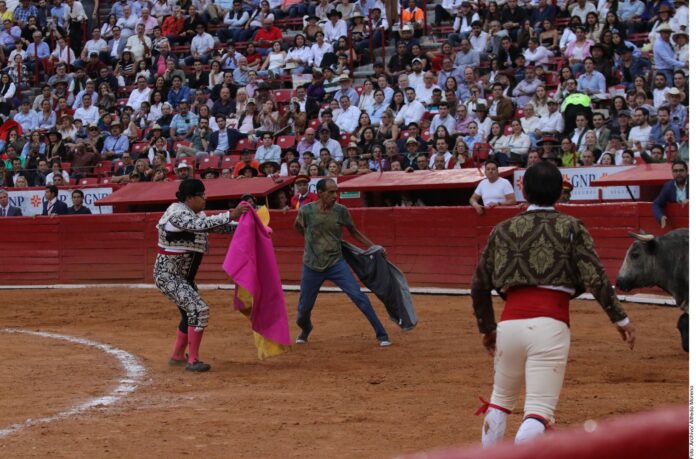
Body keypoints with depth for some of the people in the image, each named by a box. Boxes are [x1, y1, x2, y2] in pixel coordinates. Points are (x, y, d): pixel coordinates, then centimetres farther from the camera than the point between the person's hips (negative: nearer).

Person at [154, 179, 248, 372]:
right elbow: (202, 225, -37)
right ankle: (193, 361, -13)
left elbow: (216, 226, 16)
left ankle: (177, 356, 36)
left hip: (183, 277, 10)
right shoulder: (178, 213, -22)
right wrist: (231, 215, -41)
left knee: (190, 312, 20)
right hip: (168, 275, -10)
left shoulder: (195, 214, 7)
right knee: (198, 309, -20)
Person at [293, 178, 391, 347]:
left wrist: (373, 246, 1)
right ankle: (305, 330, 45)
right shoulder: (306, 211, -11)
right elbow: (298, 227, 12)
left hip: (336, 264, 0)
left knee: (359, 297, -14)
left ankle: (381, 335, -9)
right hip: (312, 267, 0)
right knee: (304, 308, 10)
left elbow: (353, 231, 8)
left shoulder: (341, 211, -8)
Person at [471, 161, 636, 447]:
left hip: (510, 323, 4)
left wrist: (487, 328, 29)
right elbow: (595, 278, -5)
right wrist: (620, 319, 2)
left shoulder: (503, 230, 14)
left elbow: (479, 286, 16)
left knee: (501, 399, 23)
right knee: (539, 411, -7)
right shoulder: (571, 228, 5)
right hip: (551, 325, -4)